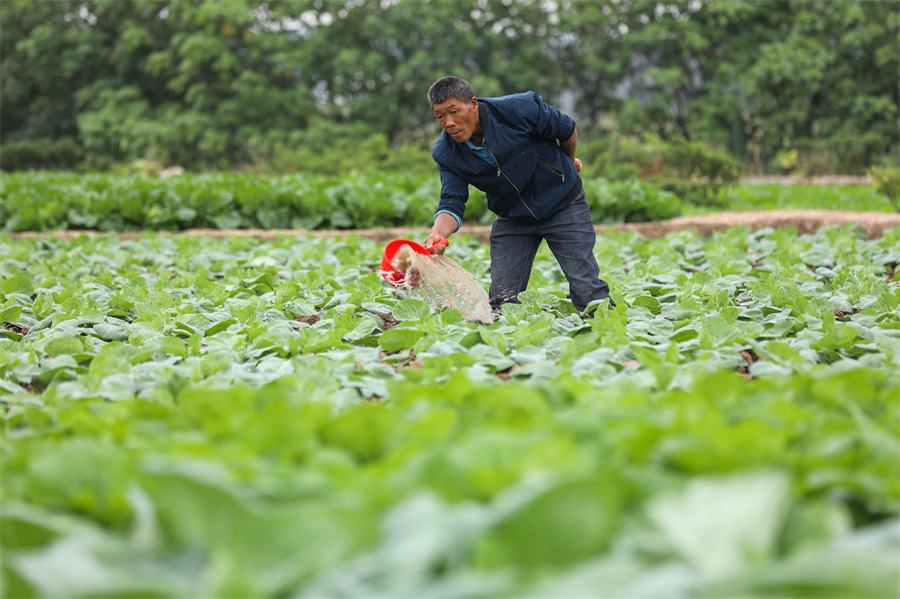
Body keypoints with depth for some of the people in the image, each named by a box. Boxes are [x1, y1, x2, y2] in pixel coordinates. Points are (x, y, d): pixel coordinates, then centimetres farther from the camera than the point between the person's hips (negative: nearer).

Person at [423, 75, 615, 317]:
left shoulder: (518, 110, -25)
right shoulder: (446, 154, -14)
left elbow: (566, 129, -8)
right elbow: (452, 203, -19)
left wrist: (568, 162, 13)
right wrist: (438, 232, -42)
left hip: (562, 204, -3)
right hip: (512, 219, 3)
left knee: (586, 291, -11)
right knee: (501, 301, -4)